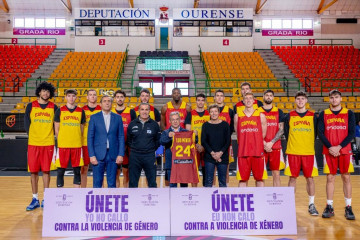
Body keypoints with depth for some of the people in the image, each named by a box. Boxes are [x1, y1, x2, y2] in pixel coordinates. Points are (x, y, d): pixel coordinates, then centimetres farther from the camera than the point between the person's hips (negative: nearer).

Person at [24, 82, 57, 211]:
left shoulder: (53, 107, 5)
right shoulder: (31, 106, 5)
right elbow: (26, 123, 7)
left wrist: (54, 137, 1)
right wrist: (32, 136, 2)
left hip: (48, 143, 0)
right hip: (33, 143, 1)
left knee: (46, 171, 4)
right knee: (33, 171, 4)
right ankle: (35, 199, 16)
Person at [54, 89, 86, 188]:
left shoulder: (81, 111, 8)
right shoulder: (60, 111, 4)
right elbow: (56, 129, 6)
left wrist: (78, 140, 5)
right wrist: (60, 141, 1)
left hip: (77, 145, 1)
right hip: (63, 145, -1)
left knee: (77, 170, 6)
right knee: (61, 170, 2)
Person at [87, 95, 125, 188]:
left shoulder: (118, 118, 7)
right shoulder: (94, 117, 4)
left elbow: (121, 137, 5)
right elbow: (90, 137, 2)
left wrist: (121, 154, -3)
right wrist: (91, 155, -6)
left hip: (113, 155, 1)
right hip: (98, 155, -1)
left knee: (112, 184, 7)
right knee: (97, 183, 5)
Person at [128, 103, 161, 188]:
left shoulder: (154, 124, 3)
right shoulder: (132, 124, 5)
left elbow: (158, 140, 9)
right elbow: (128, 139, 13)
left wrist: (152, 149, 2)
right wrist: (133, 148, 5)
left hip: (149, 156, -1)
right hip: (134, 156, 1)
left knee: (152, 182, 5)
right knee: (132, 182, 8)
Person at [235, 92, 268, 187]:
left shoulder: (261, 116, 6)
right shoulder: (237, 116, 8)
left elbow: (263, 134, 9)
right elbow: (238, 135, 11)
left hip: (258, 152, 0)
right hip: (243, 152, 1)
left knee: (260, 178, 5)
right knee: (242, 179, 4)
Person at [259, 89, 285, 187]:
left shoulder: (279, 112, 9)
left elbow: (281, 130, 1)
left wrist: (271, 143, -11)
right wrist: (264, 144, -10)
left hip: (275, 147, 1)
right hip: (261, 147, -1)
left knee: (276, 175, 4)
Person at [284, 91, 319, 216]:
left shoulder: (312, 116, 5)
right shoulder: (289, 116, 2)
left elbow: (315, 134, 10)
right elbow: (286, 134, 8)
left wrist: (308, 146, 8)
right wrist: (293, 146, 7)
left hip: (309, 152, 1)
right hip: (292, 152, -1)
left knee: (310, 178, 4)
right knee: (292, 178, 4)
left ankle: (311, 204, 17)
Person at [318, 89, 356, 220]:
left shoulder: (349, 113, 4)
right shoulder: (323, 114, 5)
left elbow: (352, 133, -2)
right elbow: (320, 133, -1)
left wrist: (339, 147, -12)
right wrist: (330, 147, -12)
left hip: (345, 151, 0)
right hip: (329, 152, 0)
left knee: (346, 178, 3)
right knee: (330, 178, 3)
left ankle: (348, 208, 12)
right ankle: (329, 207, 12)